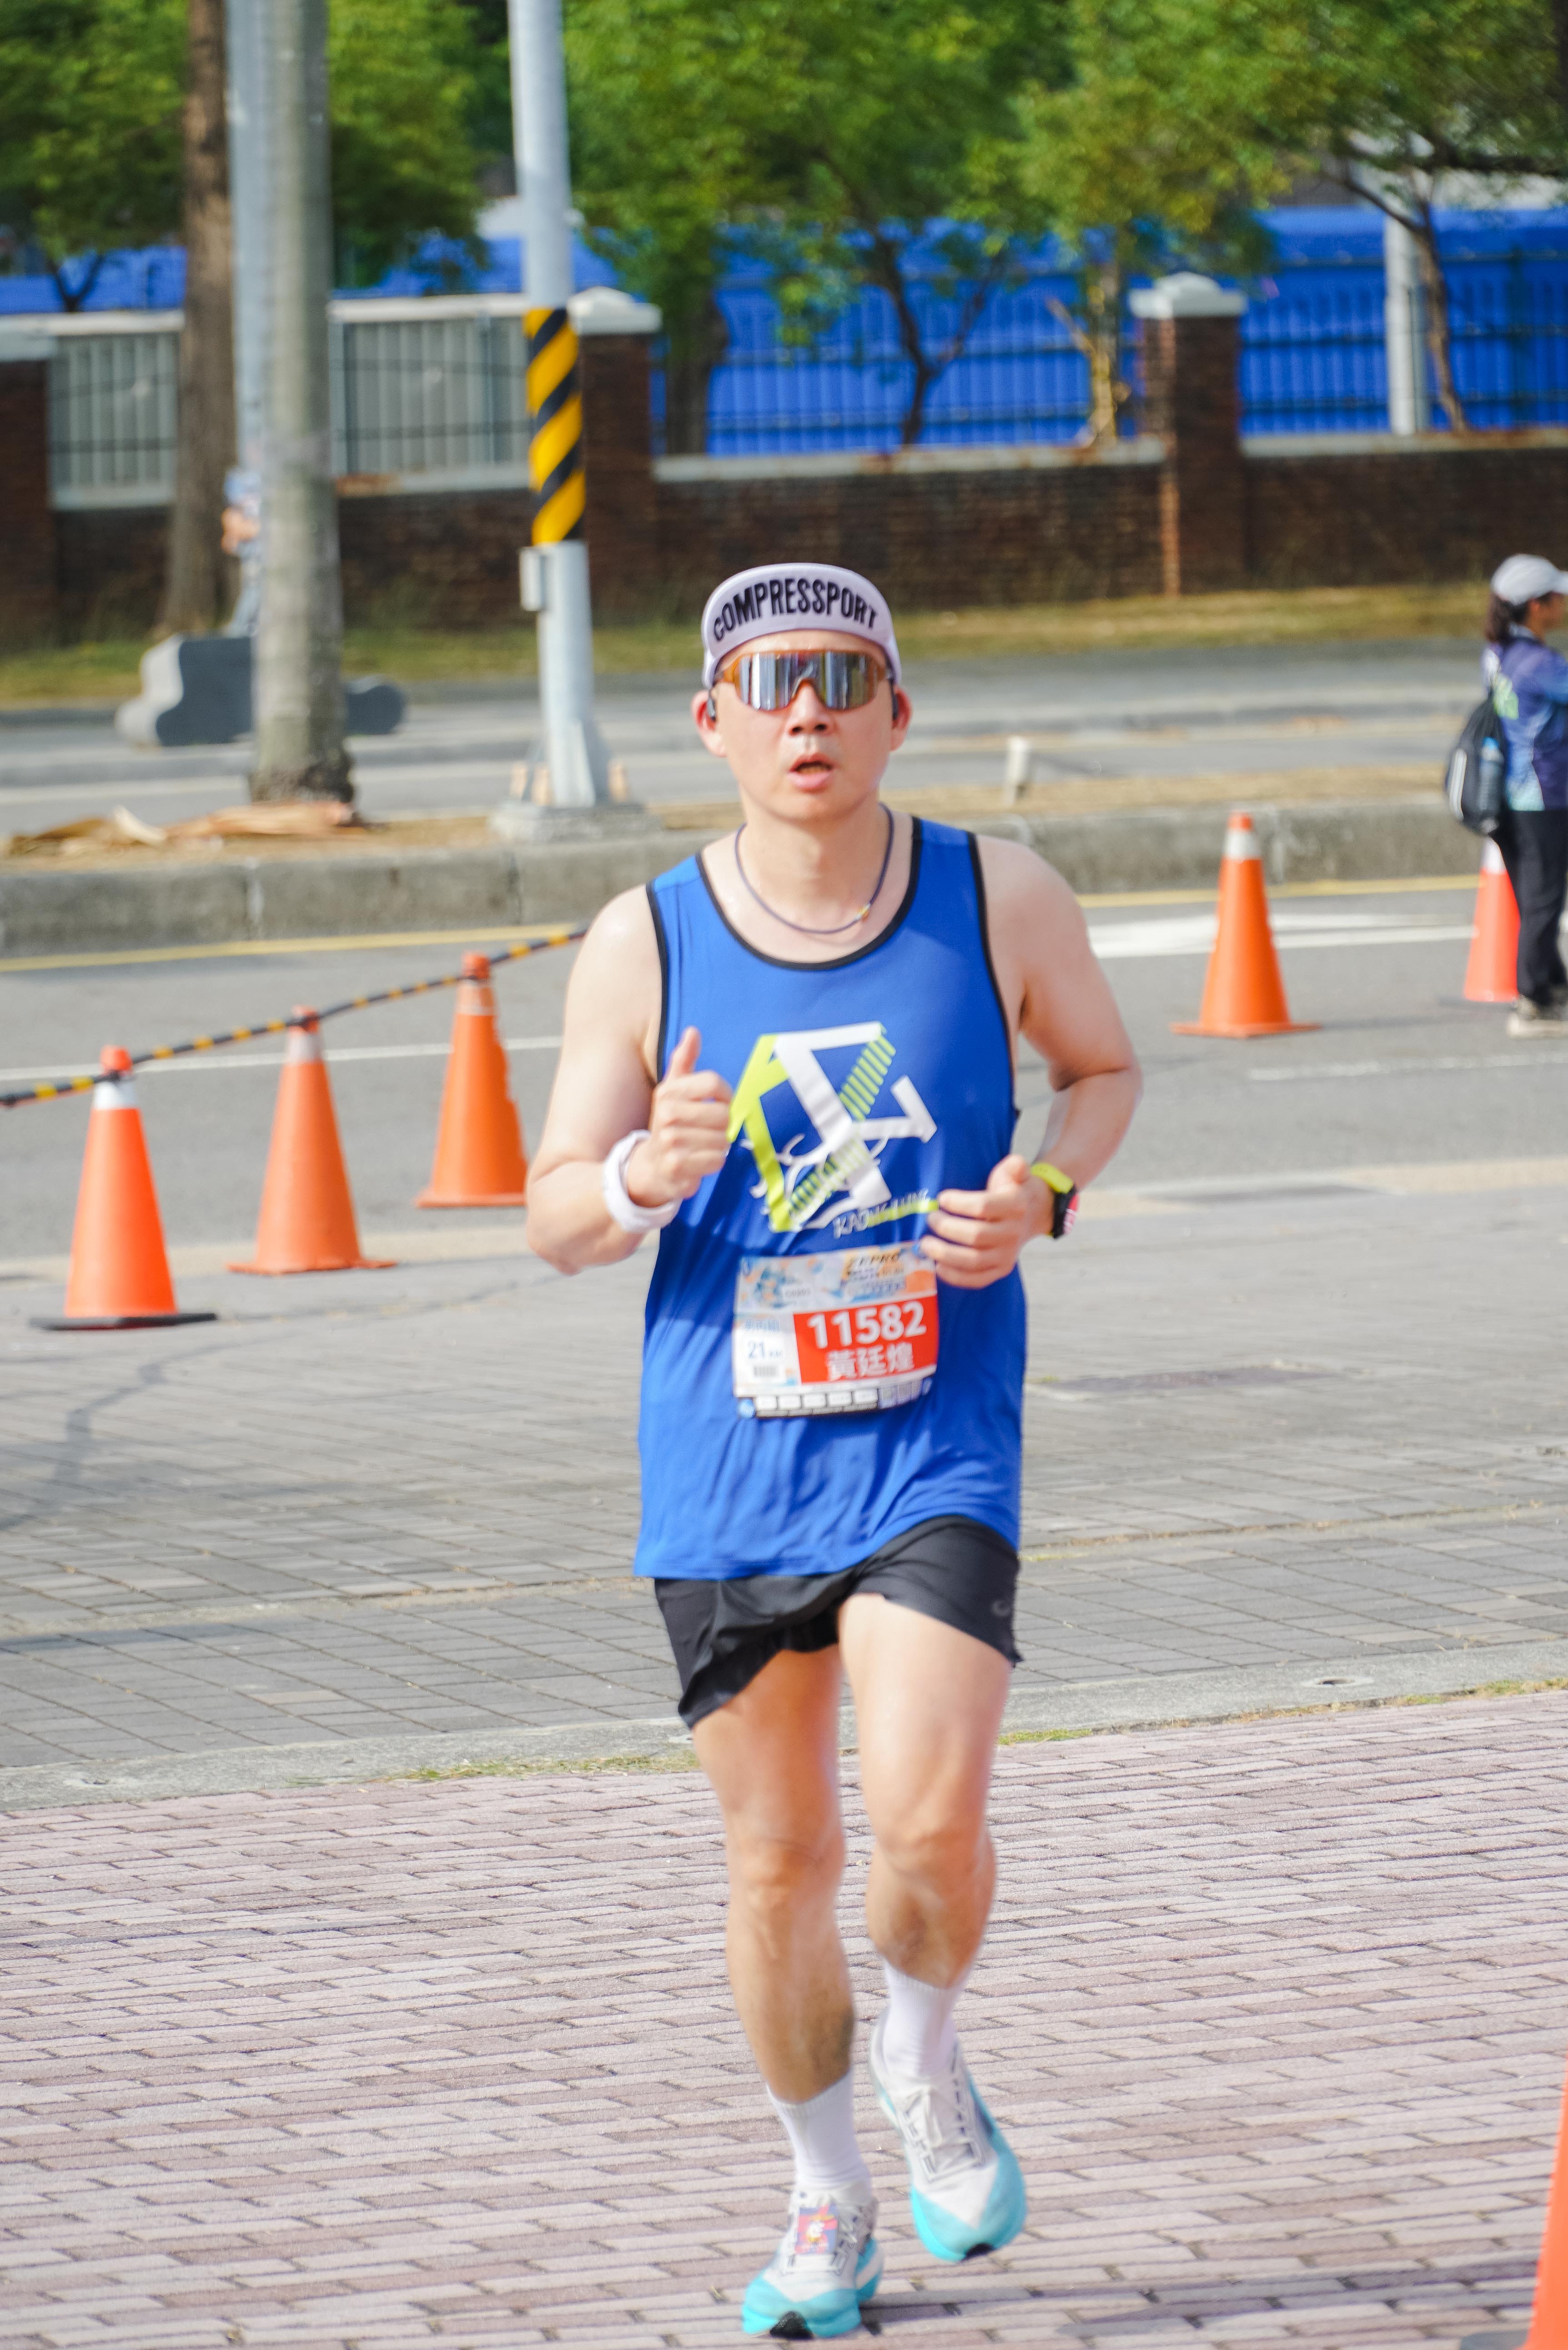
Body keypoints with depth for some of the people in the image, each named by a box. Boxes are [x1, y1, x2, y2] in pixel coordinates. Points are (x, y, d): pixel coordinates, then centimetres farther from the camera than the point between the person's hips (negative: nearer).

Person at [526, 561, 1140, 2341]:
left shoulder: (1000, 903, -3)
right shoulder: (643, 948, -4)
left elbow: (1103, 1068, 15)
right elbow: (553, 1218, 1)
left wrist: (1043, 1191, -7)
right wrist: (646, 1179, -22)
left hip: (937, 1448, -1)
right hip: (727, 1462, 1)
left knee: (927, 1818, -18)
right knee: (777, 1859, 8)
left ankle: (926, 2063, 15)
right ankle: (828, 2206, 28)